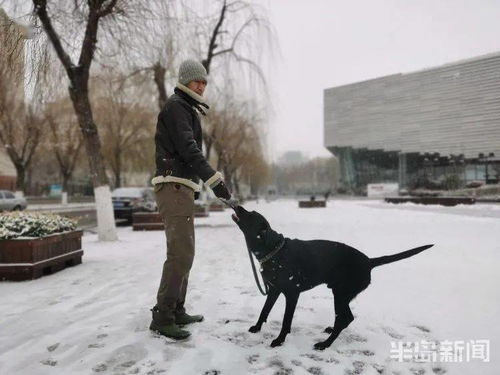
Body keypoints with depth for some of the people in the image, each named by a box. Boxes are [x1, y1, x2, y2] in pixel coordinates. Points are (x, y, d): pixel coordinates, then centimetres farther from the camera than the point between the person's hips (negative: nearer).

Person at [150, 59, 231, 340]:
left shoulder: (187, 109, 24)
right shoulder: (176, 106, -6)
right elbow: (188, 148, -20)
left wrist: (196, 185, 22)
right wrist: (215, 180, -28)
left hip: (182, 186, 11)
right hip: (174, 186, -11)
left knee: (184, 252, 12)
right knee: (181, 253, -14)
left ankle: (177, 311, 19)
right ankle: (162, 317, -8)